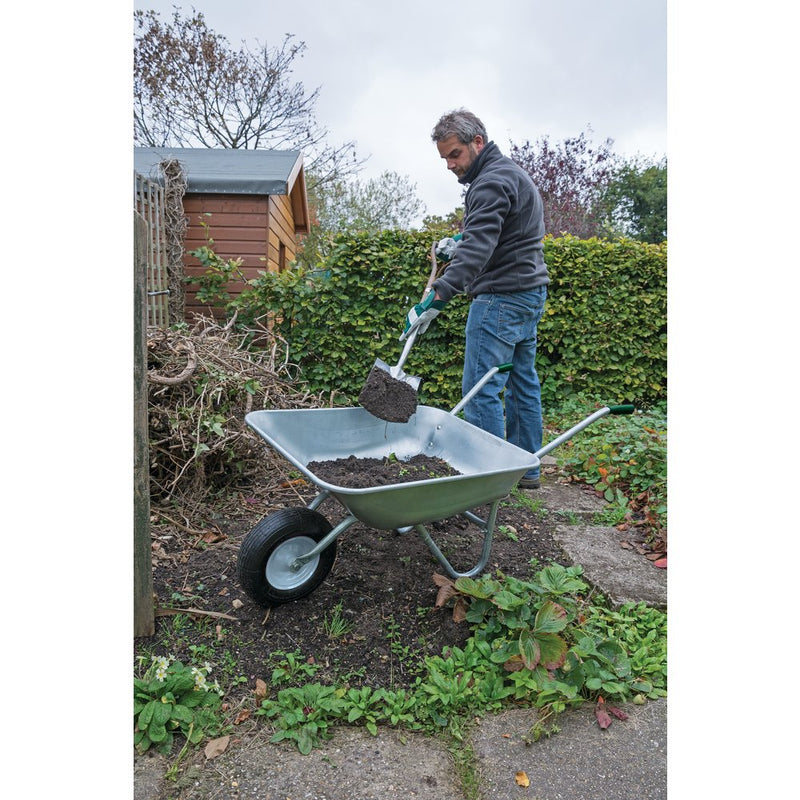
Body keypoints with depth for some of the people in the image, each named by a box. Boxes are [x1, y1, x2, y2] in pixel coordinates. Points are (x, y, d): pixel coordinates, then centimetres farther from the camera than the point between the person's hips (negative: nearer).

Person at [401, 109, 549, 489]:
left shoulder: (492, 182, -15)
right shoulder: (512, 172, 19)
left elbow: (476, 250, -29)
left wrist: (435, 299, -37)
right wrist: (456, 243, 23)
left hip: (502, 297, -11)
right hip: (530, 291, 11)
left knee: (481, 388, -8)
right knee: (523, 381, 13)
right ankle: (526, 468, 22)